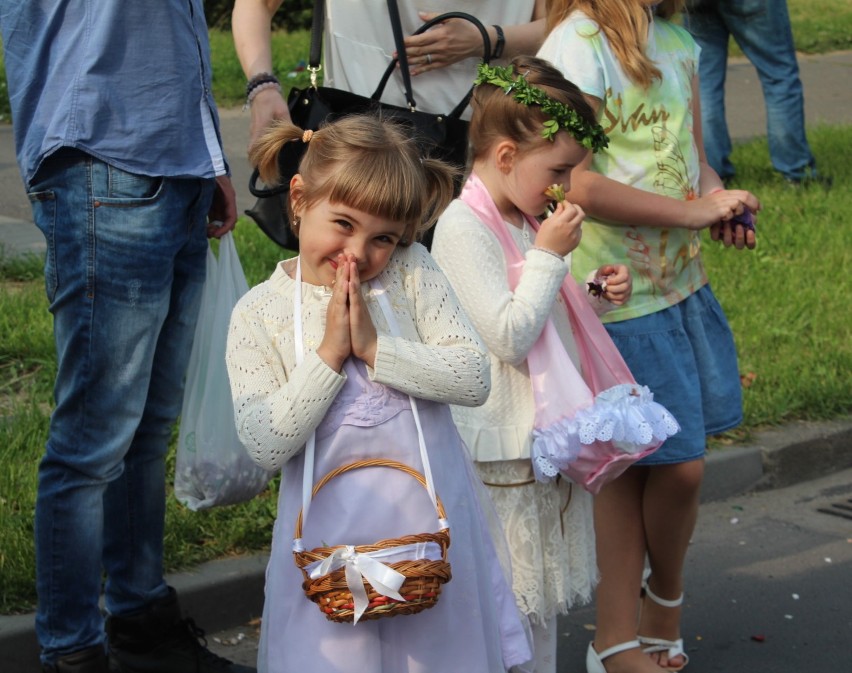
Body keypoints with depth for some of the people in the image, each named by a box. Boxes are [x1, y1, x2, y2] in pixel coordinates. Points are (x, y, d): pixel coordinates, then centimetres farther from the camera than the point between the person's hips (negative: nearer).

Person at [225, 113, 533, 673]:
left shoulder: (413, 274, -3)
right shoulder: (259, 313, -5)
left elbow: (475, 378, -11)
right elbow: (265, 446, -13)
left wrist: (375, 347, -18)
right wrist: (329, 353, -18)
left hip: (429, 519, 1)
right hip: (331, 531, -1)